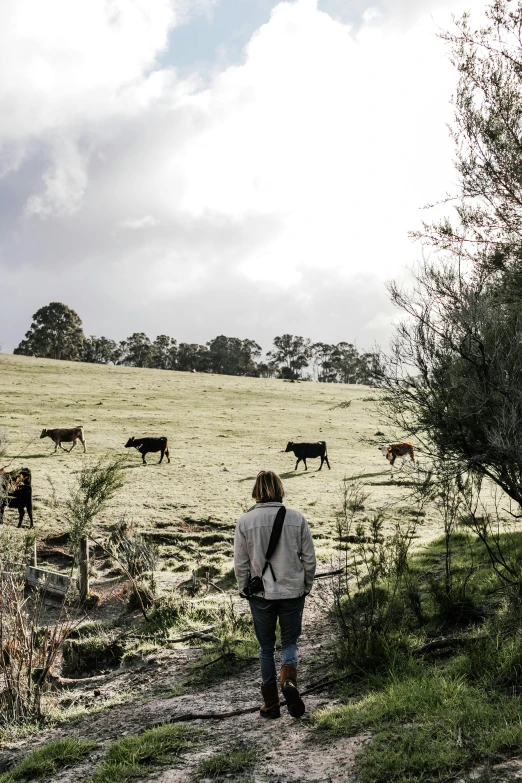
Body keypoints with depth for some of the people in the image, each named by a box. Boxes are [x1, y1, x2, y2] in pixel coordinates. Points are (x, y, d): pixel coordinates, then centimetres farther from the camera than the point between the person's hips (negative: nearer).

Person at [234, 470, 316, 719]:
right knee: (290, 641, 16)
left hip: (261, 595, 0)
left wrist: (244, 589, 11)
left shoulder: (245, 521, -9)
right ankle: (289, 679, -12)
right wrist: (306, 586, 13)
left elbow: (240, 563, -4)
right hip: (293, 591, 0)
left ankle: (271, 704, 18)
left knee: (266, 647, 14)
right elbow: (309, 558, -1)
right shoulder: (297, 518, -6)